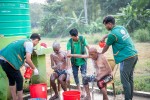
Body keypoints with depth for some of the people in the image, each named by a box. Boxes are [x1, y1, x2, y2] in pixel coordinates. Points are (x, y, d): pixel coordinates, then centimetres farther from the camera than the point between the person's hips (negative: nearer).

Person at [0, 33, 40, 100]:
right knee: (19, 80, 4)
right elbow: (28, 59, -12)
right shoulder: (30, 43, -4)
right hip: (8, 60, -9)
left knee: (11, 79, 21)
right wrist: (34, 69, 1)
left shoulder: (24, 41, 23)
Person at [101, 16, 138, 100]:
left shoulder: (112, 34, -13)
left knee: (125, 80, -2)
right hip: (134, 55, 9)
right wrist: (104, 37, 32)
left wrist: (100, 54, 20)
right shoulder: (121, 28, 10)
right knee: (130, 78, 15)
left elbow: (106, 47, 3)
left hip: (127, 58, -9)